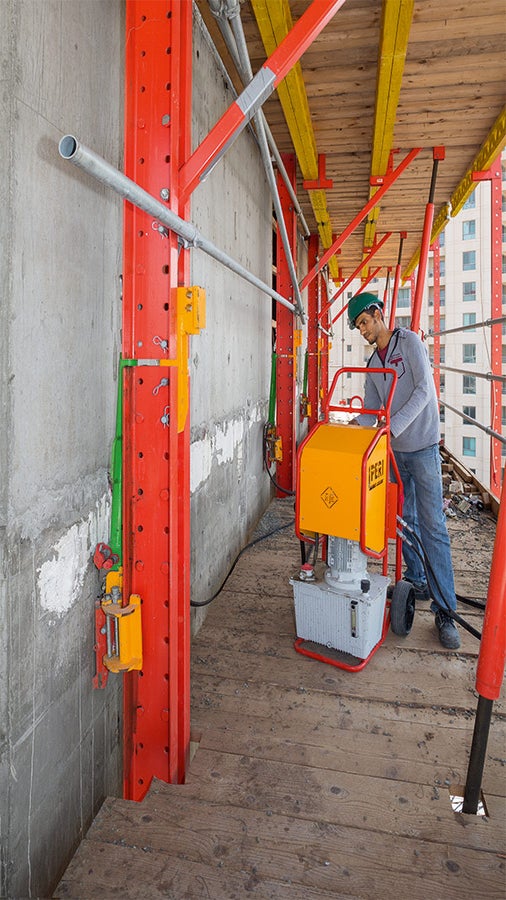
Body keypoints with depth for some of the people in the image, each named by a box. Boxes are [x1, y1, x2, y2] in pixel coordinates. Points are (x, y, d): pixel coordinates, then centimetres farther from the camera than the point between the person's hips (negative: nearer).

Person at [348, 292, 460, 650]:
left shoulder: (409, 342, -6)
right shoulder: (373, 365, 14)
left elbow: (424, 390, -17)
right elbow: (371, 409, 12)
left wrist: (392, 428, -25)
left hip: (422, 448, -7)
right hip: (394, 451, 7)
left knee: (432, 525, -8)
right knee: (404, 520, 12)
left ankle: (445, 610, -4)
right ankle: (417, 582, 27)